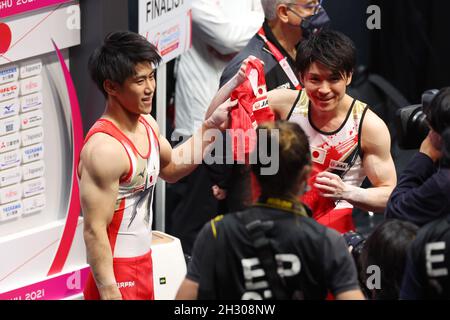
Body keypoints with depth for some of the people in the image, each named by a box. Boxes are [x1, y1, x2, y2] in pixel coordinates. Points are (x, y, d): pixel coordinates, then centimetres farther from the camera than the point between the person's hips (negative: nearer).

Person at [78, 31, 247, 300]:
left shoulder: (146, 125, 5)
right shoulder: (104, 149, -23)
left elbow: (171, 168, 26)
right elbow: (94, 231, -24)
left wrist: (210, 126, 15)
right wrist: (109, 293, -25)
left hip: (143, 266, 9)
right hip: (117, 278, -9)